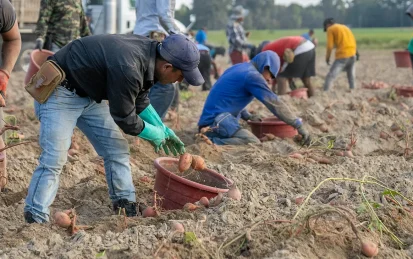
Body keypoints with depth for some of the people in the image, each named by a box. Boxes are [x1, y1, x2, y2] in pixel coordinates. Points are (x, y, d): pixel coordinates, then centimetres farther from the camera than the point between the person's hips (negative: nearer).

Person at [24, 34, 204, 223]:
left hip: (89, 93, 10)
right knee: (54, 160, -18)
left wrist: (163, 129, 11)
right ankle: (35, 219, -13)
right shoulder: (127, 69, -35)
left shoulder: (148, 51, -6)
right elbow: (124, 118, -22)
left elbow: (139, 99, 12)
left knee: (117, 151, 6)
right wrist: (156, 135, -6)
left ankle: (128, 210, 12)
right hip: (59, 92, -9)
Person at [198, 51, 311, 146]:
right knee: (254, 144, -22)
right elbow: (274, 103, -12)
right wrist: (299, 125, -9)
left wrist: (247, 116, 24)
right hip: (217, 120, -10)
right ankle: (212, 142, -25)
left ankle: (211, 137, 3)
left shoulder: (239, 68, 18)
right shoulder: (252, 75, -11)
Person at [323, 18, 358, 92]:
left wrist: (327, 58, 6)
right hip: (353, 54, 7)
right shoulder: (345, 27, 24)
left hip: (342, 56, -7)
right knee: (352, 77, 18)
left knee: (330, 76, -7)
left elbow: (330, 46, -4)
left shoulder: (330, 29, 4)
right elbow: (353, 41, 19)